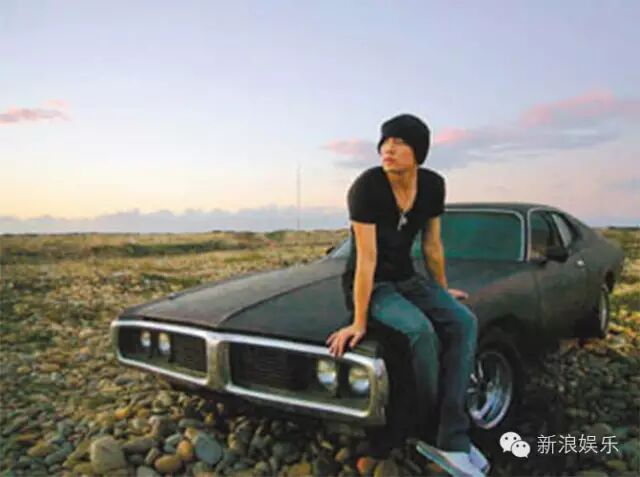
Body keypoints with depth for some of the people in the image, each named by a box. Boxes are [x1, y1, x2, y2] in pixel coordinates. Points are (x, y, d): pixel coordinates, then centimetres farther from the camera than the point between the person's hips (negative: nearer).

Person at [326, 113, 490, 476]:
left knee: (464, 322, -18)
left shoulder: (433, 185, -6)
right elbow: (366, 258, -26)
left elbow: (433, 244, 7)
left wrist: (443, 291, 16)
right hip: (369, 285, -6)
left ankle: (452, 441, -17)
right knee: (420, 330, -31)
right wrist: (359, 322, -23)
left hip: (407, 278, 6)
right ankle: (429, 430, -6)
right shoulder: (367, 186, -23)